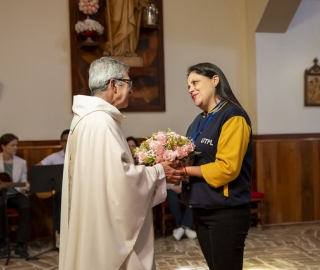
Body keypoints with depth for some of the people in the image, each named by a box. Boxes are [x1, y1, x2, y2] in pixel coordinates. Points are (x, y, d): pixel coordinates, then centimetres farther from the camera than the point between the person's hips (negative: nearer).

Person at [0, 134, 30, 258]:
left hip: (15, 194, 2)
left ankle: (21, 245, -24)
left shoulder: (21, 162, 8)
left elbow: (23, 181, 5)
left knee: (26, 206, -31)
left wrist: (25, 185, -19)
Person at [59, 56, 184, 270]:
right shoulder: (100, 122, -21)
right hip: (105, 221, -11)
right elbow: (119, 176, -26)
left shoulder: (91, 117, 13)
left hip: (102, 216, 11)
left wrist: (152, 169, 8)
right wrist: (158, 172, -12)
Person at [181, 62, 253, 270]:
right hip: (201, 209, 8)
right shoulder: (199, 121, 13)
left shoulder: (233, 116, -13)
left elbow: (227, 168, -21)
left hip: (227, 211, -8)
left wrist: (185, 170, -17)